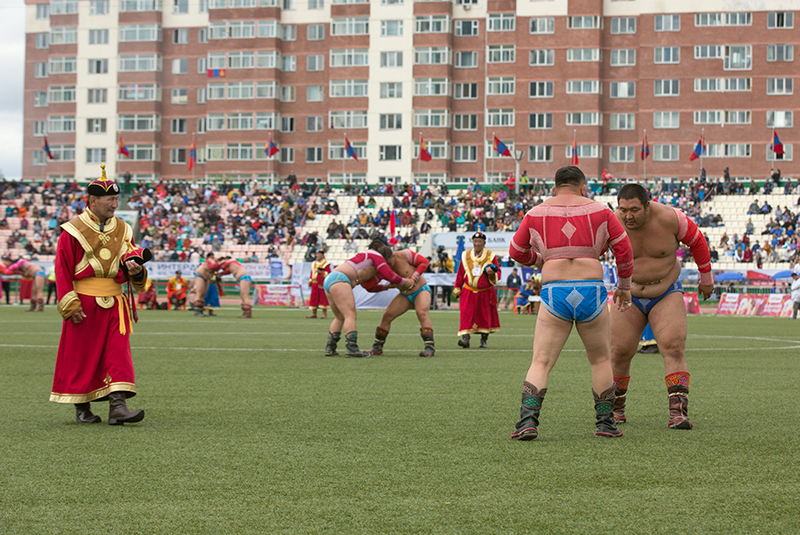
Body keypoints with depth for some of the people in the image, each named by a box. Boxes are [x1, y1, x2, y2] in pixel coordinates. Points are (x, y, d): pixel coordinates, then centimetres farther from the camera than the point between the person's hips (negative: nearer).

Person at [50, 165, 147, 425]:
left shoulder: (122, 230, 10)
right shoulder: (73, 231, -5)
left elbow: (132, 260, 14)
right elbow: (62, 271, -6)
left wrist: (135, 270, -11)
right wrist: (70, 305, -13)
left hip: (114, 304, 4)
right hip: (84, 304, -4)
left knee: (118, 352, -7)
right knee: (80, 357, 3)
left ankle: (117, 405, -12)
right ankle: (81, 407, 17)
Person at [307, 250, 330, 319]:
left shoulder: (326, 264, -3)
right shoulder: (314, 263, 17)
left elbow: (328, 274, -8)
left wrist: (321, 272, -20)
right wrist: (310, 281, 14)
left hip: (322, 284, -6)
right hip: (315, 284, 6)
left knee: (323, 298, -4)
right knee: (314, 299, 3)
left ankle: (324, 314, -1)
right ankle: (313, 314, 7)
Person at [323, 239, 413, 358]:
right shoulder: (376, 255, 6)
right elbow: (388, 274, -3)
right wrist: (405, 282, 9)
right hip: (339, 280, -10)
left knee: (340, 317, 16)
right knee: (350, 315, -14)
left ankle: (330, 348, 10)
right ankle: (352, 348, -25)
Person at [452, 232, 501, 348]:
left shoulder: (490, 256, -1)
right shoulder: (465, 256, 4)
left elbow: (497, 274, -3)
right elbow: (460, 273, 12)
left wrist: (492, 273, -25)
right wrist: (457, 288, 12)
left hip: (485, 293, 0)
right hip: (469, 292, 0)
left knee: (485, 316, 7)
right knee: (466, 315, -15)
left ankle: (484, 339, 22)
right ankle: (465, 338, -21)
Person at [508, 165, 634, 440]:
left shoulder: (536, 213, 10)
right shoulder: (600, 211, 9)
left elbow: (517, 251, 18)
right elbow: (624, 250, 10)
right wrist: (624, 286, 23)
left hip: (553, 293, 0)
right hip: (592, 292, 0)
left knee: (540, 363, 1)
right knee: (600, 360, 19)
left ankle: (528, 421, -16)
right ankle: (605, 423, 22)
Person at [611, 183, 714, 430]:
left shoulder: (669, 218, -18)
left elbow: (697, 241, -1)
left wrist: (706, 278, 9)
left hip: (666, 296, -1)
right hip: (629, 296, 1)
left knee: (674, 349, -16)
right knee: (619, 353, -1)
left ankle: (678, 412, -22)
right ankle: (615, 409, 20)